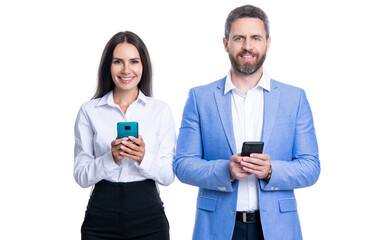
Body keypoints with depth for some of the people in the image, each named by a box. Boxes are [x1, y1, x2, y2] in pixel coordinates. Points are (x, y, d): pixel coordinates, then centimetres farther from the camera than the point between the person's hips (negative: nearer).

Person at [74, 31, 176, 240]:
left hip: (148, 216, 0)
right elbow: (81, 176, -1)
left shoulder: (161, 110, 3)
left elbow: (169, 175, 0)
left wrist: (144, 158, -17)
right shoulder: (89, 111, 2)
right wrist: (111, 158, -17)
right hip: (101, 216, 0)